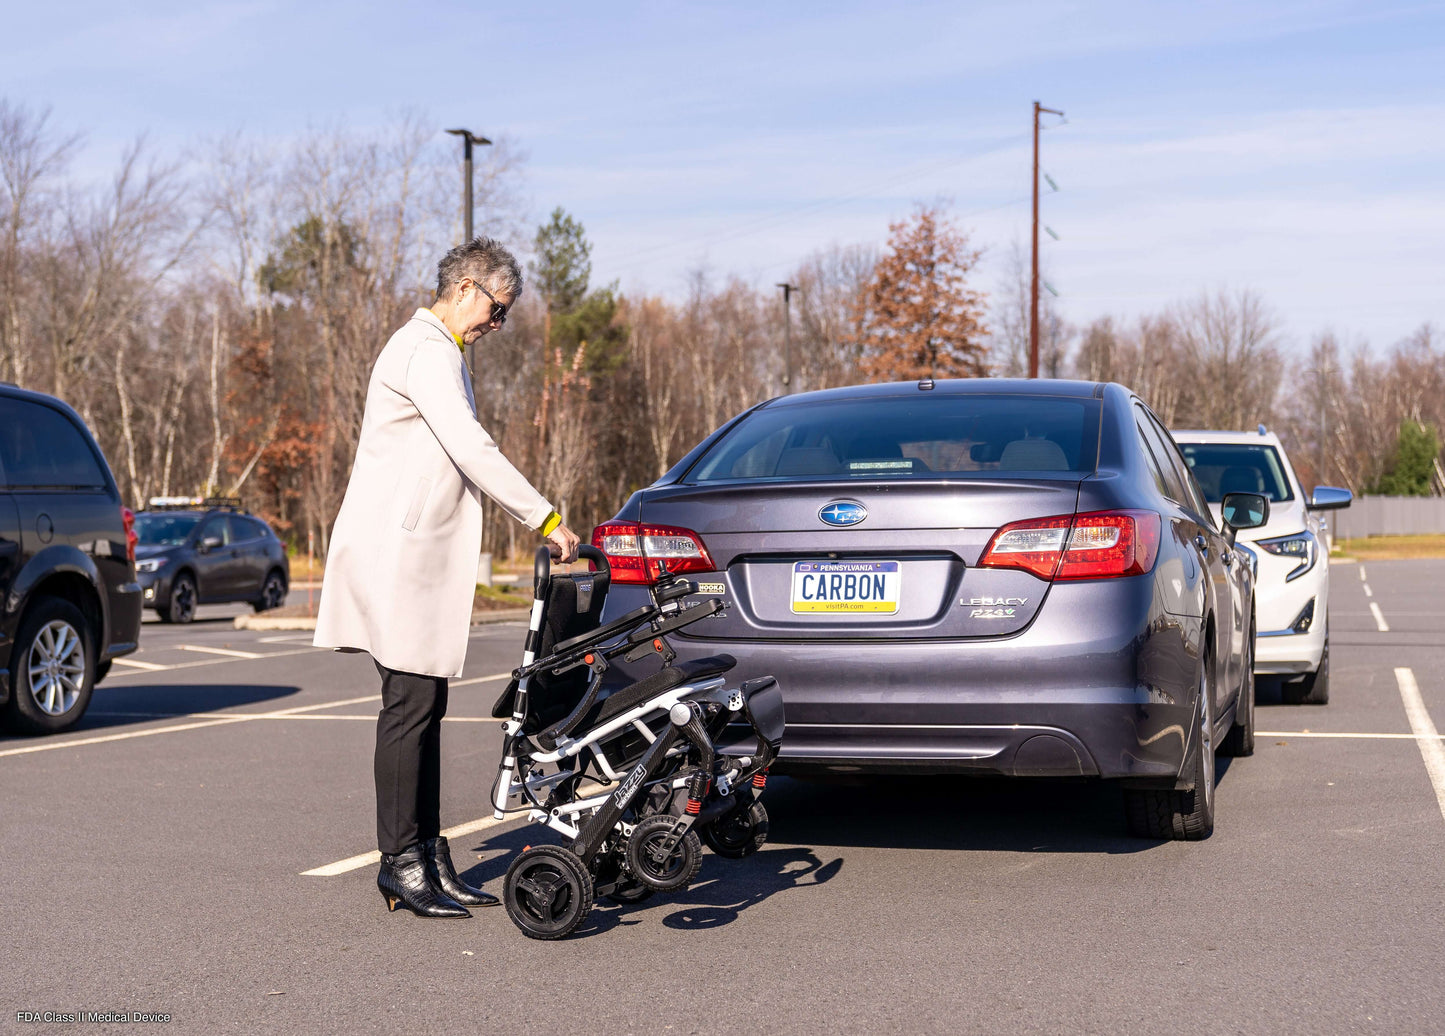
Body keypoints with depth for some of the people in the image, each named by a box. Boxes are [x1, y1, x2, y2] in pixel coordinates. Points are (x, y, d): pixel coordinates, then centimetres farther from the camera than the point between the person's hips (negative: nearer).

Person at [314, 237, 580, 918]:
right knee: (411, 704, -9)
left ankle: (429, 857, 12)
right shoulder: (424, 352, -12)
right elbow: (474, 451, -21)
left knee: (424, 708, 9)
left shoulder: (442, 352, 22)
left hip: (420, 558, 10)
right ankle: (401, 863, -4)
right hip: (397, 556, -10)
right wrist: (546, 521, -19)